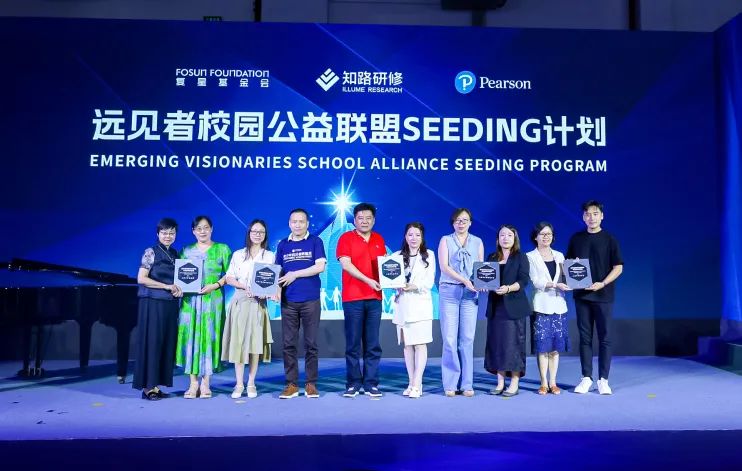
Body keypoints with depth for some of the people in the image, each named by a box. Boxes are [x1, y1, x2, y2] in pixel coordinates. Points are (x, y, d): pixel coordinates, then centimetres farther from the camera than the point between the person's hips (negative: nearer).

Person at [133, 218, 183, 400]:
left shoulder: (176, 255, 13)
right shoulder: (151, 252, -4)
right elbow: (141, 279, -11)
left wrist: (179, 289, -4)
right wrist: (167, 287, -14)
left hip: (171, 304, 6)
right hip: (152, 303, -6)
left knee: (167, 344, 5)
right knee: (151, 342, -3)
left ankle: (156, 385, 13)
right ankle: (148, 387, 4)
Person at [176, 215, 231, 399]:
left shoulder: (222, 249, 7)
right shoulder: (186, 251, 14)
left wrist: (215, 285, -12)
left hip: (212, 300, -2)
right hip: (190, 300, 2)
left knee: (209, 337, -2)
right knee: (191, 337, -1)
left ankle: (205, 383, 6)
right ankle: (193, 383, 5)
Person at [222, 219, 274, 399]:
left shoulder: (270, 256, 10)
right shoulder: (238, 254, 12)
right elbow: (229, 278, 6)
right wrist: (244, 286, -11)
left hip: (259, 303, -1)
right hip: (240, 301, 1)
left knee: (255, 342, -2)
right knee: (238, 342, -2)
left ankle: (251, 384, 8)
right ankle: (239, 384, 6)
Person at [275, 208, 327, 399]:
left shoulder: (315, 242, 3)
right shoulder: (283, 245, 12)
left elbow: (320, 266, -8)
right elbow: (277, 270, 12)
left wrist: (295, 274, -8)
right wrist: (277, 287, -6)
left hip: (311, 300, -2)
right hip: (288, 301, 3)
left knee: (311, 343, 3)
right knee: (289, 344, 4)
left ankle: (311, 384, 12)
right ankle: (291, 384, 13)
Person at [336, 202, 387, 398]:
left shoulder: (379, 240, 13)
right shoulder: (346, 238, 0)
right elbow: (345, 264, -10)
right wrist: (368, 280, -17)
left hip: (375, 297, 4)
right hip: (352, 297, -4)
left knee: (373, 344, 5)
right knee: (353, 343, 2)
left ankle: (371, 383, 12)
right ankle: (353, 383, 11)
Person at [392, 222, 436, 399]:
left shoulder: (429, 255, 5)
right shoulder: (398, 256, 12)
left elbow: (430, 282, -2)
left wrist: (415, 286, -18)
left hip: (421, 304, -2)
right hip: (402, 304, 3)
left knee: (420, 344, -6)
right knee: (407, 344, 5)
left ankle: (417, 384, -3)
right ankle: (411, 383, 13)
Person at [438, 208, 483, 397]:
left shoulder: (477, 242, 15)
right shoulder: (445, 240, 8)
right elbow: (444, 266, -4)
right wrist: (465, 280, -16)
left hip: (470, 293, 2)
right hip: (449, 291, -2)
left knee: (467, 339, 0)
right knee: (449, 338, -3)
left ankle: (467, 384, 7)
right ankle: (450, 384, 4)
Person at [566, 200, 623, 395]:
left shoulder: (610, 240, 0)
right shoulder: (576, 239, 8)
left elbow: (618, 267, -3)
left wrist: (602, 284, -16)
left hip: (603, 295, -2)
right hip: (581, 294, 2)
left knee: (604, 337, 3)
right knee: (585, 337, 6)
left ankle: (603, 379, 11)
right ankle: (586, 378, 13)